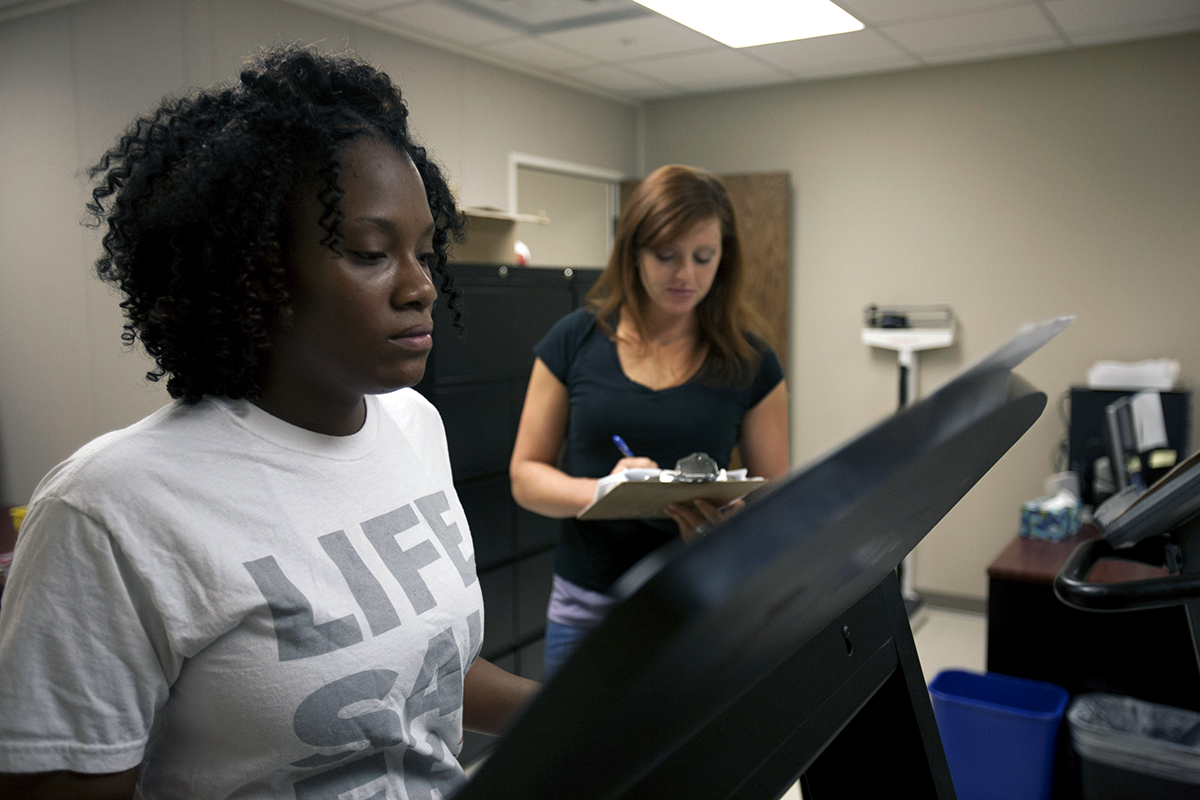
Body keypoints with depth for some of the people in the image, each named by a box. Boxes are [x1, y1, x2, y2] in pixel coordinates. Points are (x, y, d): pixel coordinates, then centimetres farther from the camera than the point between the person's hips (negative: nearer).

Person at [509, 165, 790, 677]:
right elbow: (525, 475, 0)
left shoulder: (751, 365, -2)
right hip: (587, 612, 0)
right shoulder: (575, 341, -3)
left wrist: (733, 519, -20)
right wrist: (601, 491, -20)